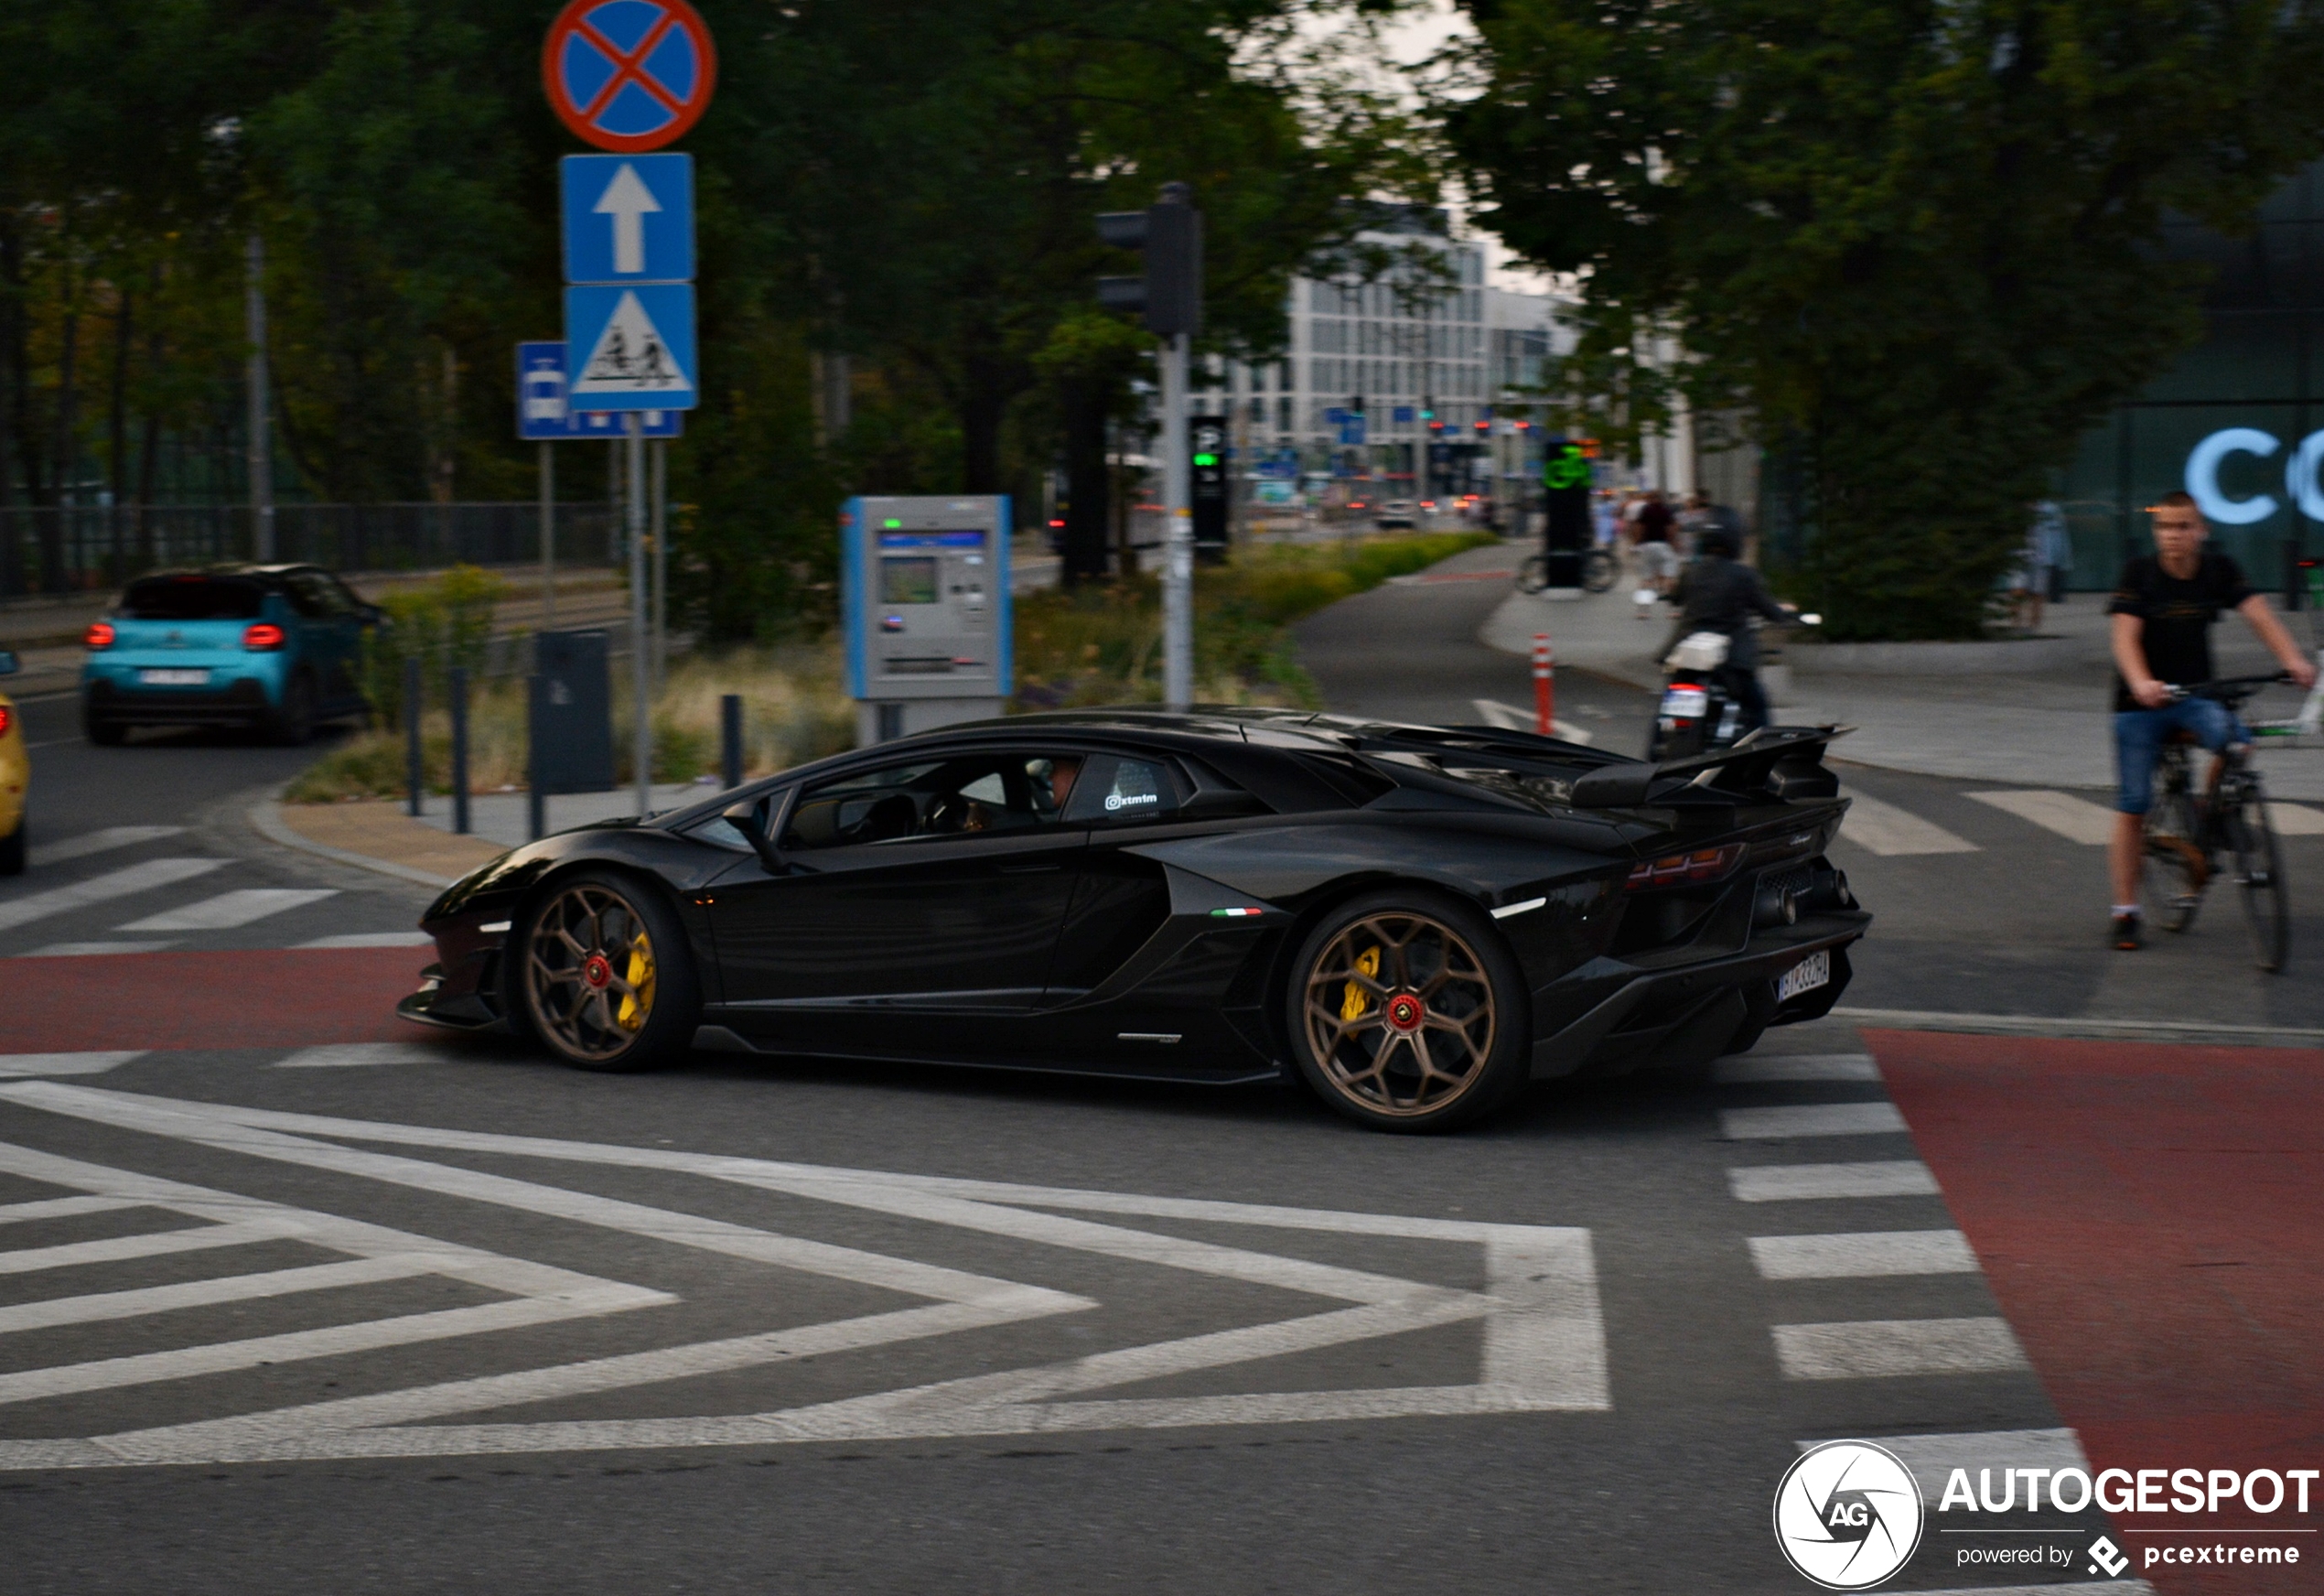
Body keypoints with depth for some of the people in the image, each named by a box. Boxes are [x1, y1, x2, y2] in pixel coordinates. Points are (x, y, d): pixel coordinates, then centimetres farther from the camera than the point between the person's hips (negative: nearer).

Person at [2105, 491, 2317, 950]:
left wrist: (2292, 659, -30)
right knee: (2133, 804, -3)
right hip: (2141, 702, -2)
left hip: (2195, 693, 2)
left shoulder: (2218, 569, -4)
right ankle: (2126, 910, 7)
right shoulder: (2139, 573, -11)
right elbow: (2125, 636, -21)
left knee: (2231, 738, -28)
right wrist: (2141, 683, -40)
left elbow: (2257, 612, -13)